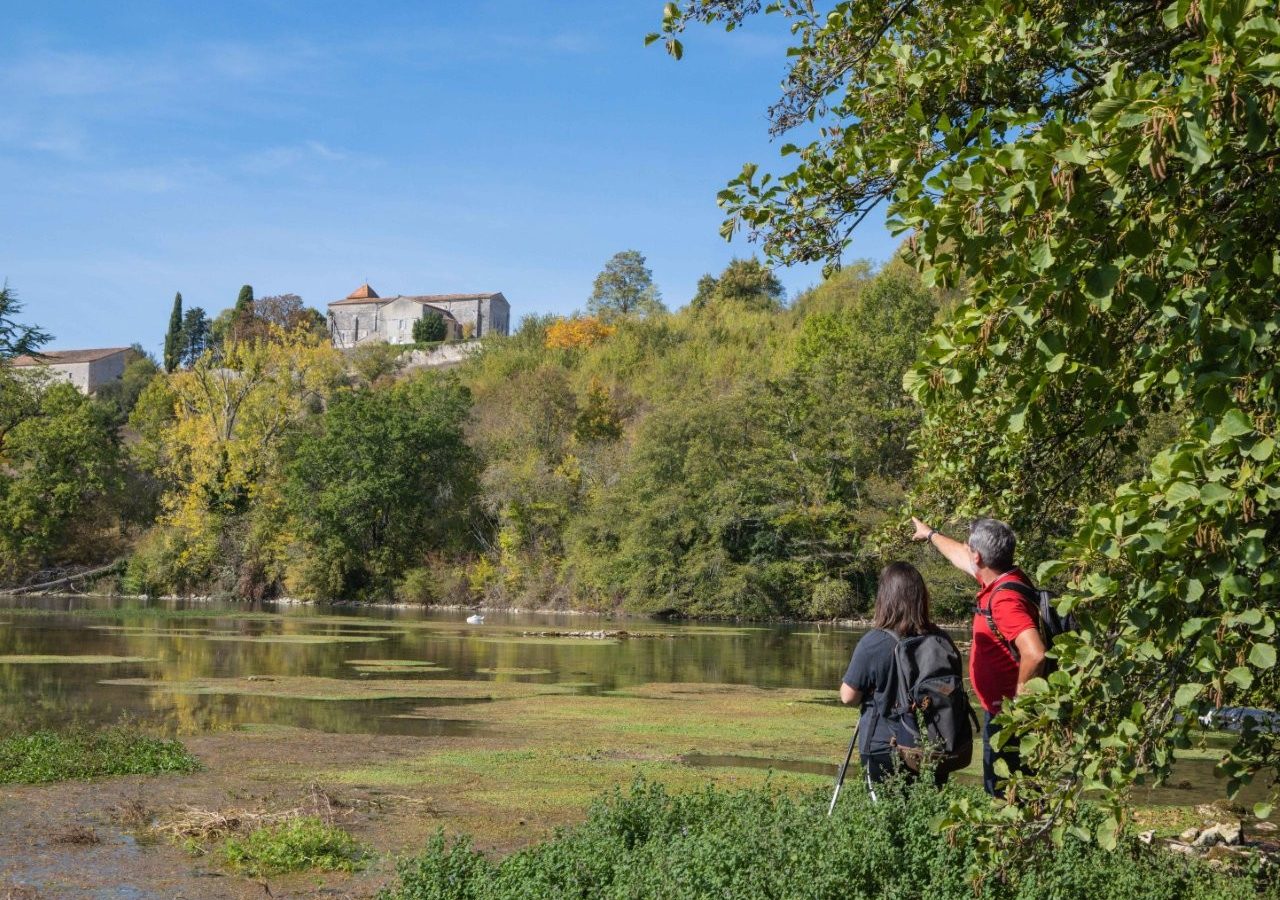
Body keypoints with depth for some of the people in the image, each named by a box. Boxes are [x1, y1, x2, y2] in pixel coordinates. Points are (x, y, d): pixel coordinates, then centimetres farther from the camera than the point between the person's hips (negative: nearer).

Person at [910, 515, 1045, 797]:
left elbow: (1034, 654, -37)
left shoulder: (1005, 598, -25)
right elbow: (959, 557, 26)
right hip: (998, 710, 10)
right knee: (998, 788, 19)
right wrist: (931, 534, 41)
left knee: (1005, 794, -2)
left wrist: (1019, 694, -22)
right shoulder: (997, 579, 5)